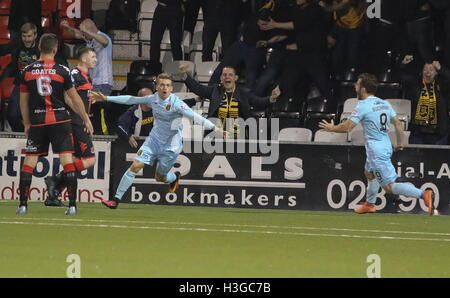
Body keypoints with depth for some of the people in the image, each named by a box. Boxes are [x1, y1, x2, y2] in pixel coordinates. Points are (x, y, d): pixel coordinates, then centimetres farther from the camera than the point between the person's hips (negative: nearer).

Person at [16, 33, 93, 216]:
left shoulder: (27, 71, 2)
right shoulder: (62, 71, -5)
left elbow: (23, 101, 10)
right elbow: (75, 99, 1)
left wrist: (27, 124, 22)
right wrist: (86, 119, 13)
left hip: (37, 122, 2)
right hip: (60, 119, -2)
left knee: (29, 161, 6)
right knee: (67, 160, -2)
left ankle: (23, 204, 1)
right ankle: (72, 205, -7)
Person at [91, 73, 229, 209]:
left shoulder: (176, 103, -22)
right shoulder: (153, 99, -6)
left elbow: (195, 117, -28)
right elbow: (131, 100, 6)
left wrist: (215, 127, -40)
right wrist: (106, 98, 9)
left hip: (170, 146, -4)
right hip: (154, 140, 4)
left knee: (160, 177, 10)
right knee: (135, 166, -11)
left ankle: (174, 177, 48)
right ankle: (116, 200, -5)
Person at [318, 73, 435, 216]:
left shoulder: (363, 106, -14)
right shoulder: (385, 104, 8)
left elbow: (347, 127, -12)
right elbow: (398, 124, 11)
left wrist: (332, 128, 5)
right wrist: (400, 143, 23)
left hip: (377, 153, -9)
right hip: (386, 147, 9)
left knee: (389, 186, -10)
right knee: (369, 173, 31)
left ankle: (423, 194, -24)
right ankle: (370, 204, 46)